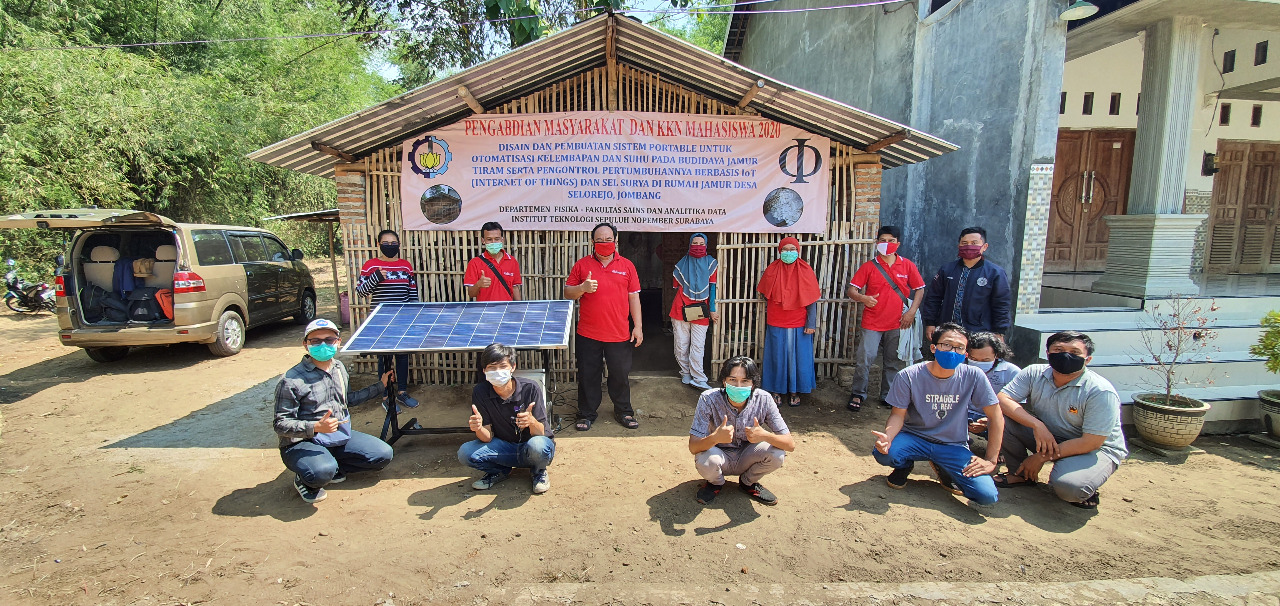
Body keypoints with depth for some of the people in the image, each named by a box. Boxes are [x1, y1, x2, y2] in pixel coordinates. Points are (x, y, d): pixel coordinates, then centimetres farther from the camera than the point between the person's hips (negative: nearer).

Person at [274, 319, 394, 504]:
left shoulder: (340, 368, 6)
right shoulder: (292, 380, -16)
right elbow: (280, 425, -16)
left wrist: (380, 386, 23)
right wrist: (316, 427, -32)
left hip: (340, 436, 7)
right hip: (302, 443, -6)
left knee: (383, 454, -4)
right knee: (322, 472, -36)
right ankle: (304, 480, 1)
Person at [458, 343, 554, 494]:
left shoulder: (530, 388, -20)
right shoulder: (480, 393, -13)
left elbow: (540, 433, -17)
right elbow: (488, 438, -11)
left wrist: (532, 422, -41)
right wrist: (478, 428, -35)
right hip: (504, 447, 3)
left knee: (537, 446, -37)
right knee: (465, 453, -22)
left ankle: (538, 471, 0)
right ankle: (500, 471, 9)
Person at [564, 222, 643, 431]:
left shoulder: (627, 266, 5)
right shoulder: (582, 265, 2)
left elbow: (634, 297, 6)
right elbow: (567, 293, 4)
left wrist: (638, 326, 2)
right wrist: (582, 288, -17)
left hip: (619, 334, 1)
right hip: (588, 334, 0)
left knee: (620, 374, 11)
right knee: (588, 375, 9)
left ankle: (624, 411, 29)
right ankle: (587, 414, 25)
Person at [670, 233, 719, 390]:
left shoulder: (711, 263, 7)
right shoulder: (682, 264, 10)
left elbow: (712, 287, 3)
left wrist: (712, 309, -3)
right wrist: (679, 307, 13)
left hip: (700, 312, -1)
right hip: (681, 311, 2)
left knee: (697, 347, -4)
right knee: (681, 346, 4)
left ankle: (698, 379, 0)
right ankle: (686, 374, 16)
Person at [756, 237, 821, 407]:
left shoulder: (805, 270, -3)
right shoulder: (772, 269, 1)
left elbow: (812, 299, -4)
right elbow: (765, 294, 12)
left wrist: (811, 323, -8)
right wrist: (770, 311, 7)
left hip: (799, 324, -1)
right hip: (775, 322, 1)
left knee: (797, 357, 6)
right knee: (777, 356, 7)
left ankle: (794, 391, 20)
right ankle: (776, 390, 20)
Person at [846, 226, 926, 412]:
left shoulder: (907, 265, 4)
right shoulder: (869, 267, -1)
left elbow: (919, 289, 9)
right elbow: (850, 290, -6)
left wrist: (912, 311, -2)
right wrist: (863, 298, -27)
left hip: (897, 323, 2)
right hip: (872, 323, -2)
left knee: (894, 362, 10)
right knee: (864, 359, -5)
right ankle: (858, 394, 12)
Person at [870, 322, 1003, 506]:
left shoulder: (973, 376, -13)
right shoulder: (909, 376, -15)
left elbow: (996, 417, -5)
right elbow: (898, 414, -9)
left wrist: (991, 460, -7)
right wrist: (887, 437, -31)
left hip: (954, 446, 1)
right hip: (914, 437, -1)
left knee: (987, 496, -19)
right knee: (883, 453, -32)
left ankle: (942, 468, 14)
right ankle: (905, 464, 8)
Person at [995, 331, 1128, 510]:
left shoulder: (1101, 392, -22)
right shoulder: (1034, 373, -11)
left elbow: (1091, 443, -22)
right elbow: (1002, 399, -18)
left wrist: (1041, 458, -20)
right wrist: (1037, 425, -32)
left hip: (1096, 449, -4)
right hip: (1048, 438, 5)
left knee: (1068, 487, -34)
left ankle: (1085, 488, 5)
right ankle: (1020, 474, 2)